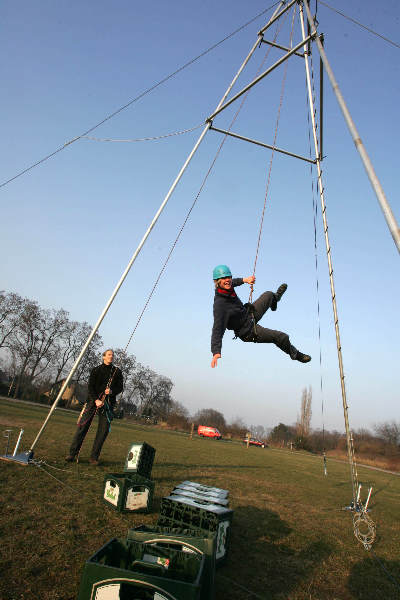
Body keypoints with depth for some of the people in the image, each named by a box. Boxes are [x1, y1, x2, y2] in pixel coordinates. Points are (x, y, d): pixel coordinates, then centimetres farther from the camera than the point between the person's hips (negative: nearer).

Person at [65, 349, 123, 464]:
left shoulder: (117, 371, 12)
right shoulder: (96, 370, 8)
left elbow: (120, 387, 10)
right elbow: (90, 387, 1)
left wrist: (112, 391, -11)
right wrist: (96, 400, -13)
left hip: (108, 403, 1)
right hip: (93, 400, -1)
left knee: (103, 431, -3)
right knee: (82, 426, -7)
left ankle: (94, 457, 4)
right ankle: (72, 453, 3)